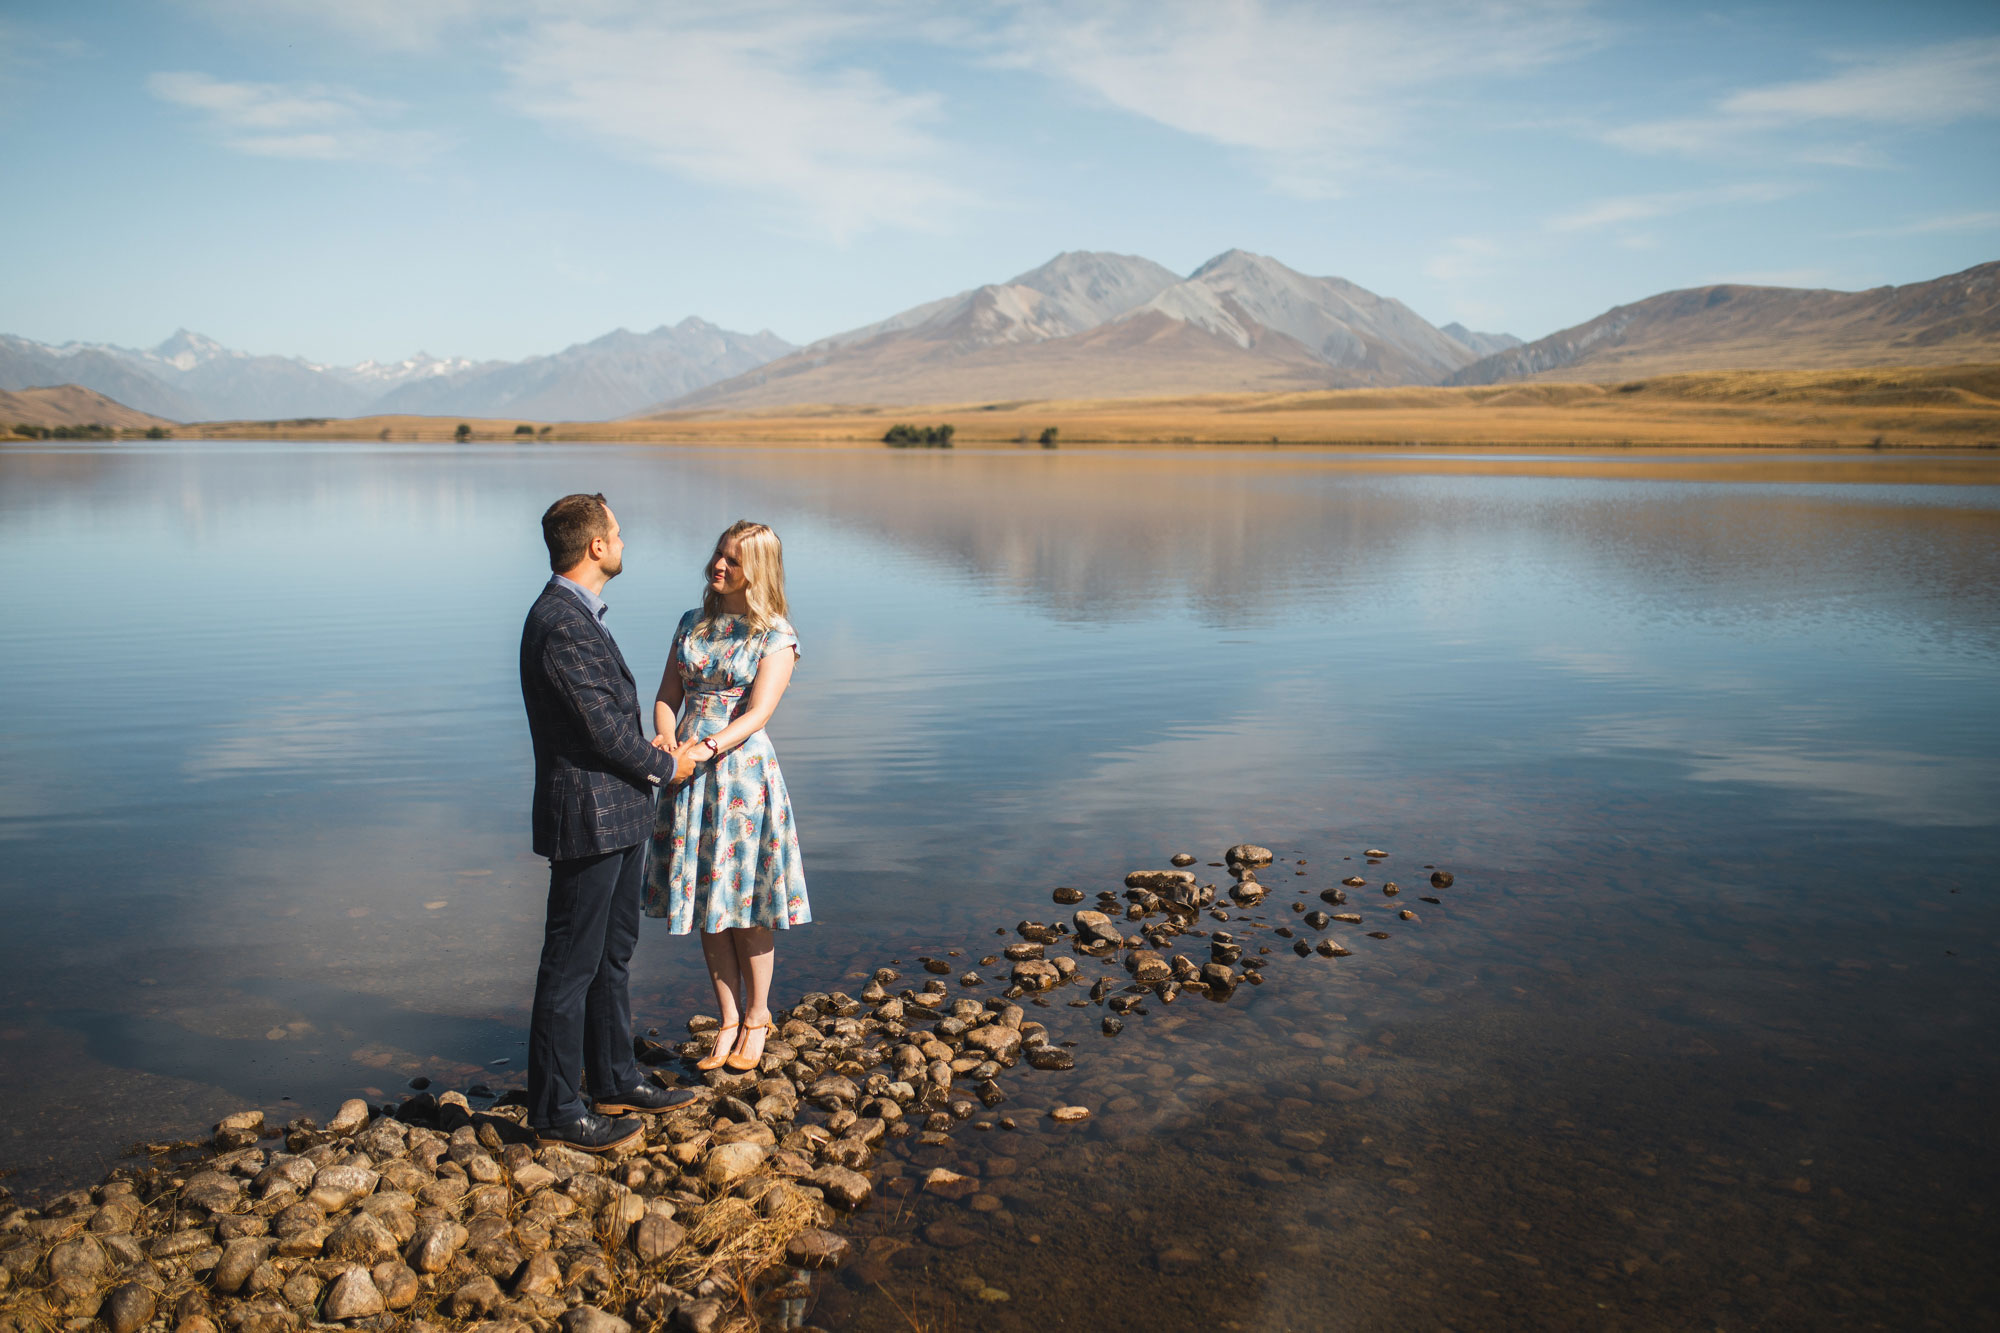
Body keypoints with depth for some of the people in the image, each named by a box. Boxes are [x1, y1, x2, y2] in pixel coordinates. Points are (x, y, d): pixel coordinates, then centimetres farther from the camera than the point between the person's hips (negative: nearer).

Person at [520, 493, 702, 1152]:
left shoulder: (578, 615, 13)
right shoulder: (560, 624, -21)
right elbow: (604, 729, -21)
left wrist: (654, 757, 5)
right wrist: (666, 766, -6)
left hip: (618, 816, 11)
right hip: (588, 819, -11)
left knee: (612, 955, 20)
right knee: (571, 967, 1)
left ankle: (614, 1082, 34)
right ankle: (556, 1111, 13)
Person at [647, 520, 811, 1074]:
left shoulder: (776, 634, -5)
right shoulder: (692, 624, 11)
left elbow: (757, 713, -14)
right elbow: (666, 696, 9)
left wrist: (708, 747, -28)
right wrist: (667, 738, -12)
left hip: (743, 768, -5)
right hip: (690, 773, 5)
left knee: (746, 902, 4)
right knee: (706, 902, 9)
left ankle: (757, 1016, 23)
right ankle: (728, 1019, 22)